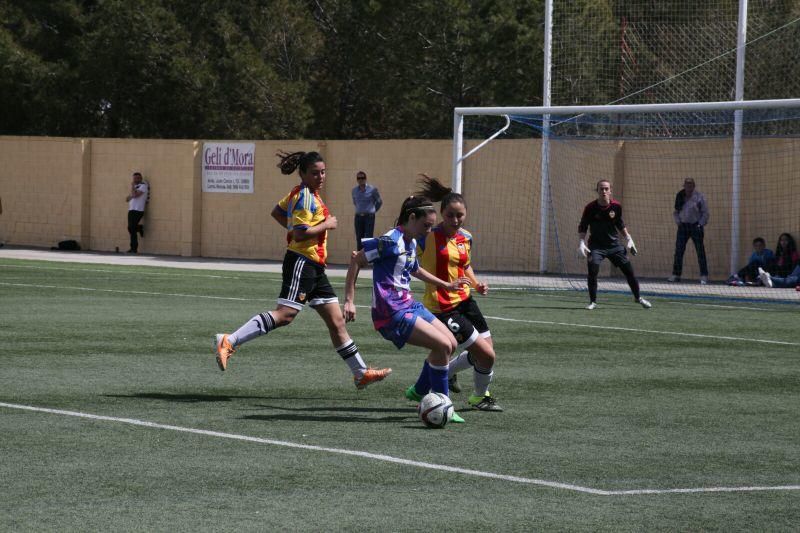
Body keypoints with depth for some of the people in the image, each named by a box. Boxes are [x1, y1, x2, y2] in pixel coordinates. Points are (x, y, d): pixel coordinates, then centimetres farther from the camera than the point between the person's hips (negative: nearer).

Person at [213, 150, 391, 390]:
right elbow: (300, 234, -21)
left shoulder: (301, 193, 16)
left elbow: (277, 212, 29)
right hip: (302, 262, -10)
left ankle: (361, 373, 16)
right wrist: (326, 225, -11)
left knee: (336, 320, 12)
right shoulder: (306, 197, -13)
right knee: (285, 314, -21)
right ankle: (229, 341, -24)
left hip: (314, 267, 10)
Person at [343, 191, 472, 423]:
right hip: (392, 314, -10)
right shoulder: (391, 241, -16)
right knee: (442, 345, -15)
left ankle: (420, 392, 23)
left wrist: (446, 285, 37)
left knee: (451, 343, 10)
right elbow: (356, 260, -16)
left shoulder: (411, 243, 13)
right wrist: (349, 301, -17)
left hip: (409, 305, 10)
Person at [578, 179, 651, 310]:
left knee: (629, 270, 5)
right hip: (596, 245, -3)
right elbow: (582, 227, -6)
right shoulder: (590, 208, -14)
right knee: (593, 270, -22)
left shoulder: (616, 206, -6)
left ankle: (638, 298, 27)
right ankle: (593, 302, -6)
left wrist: (628, 238, 8)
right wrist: (582, 242, -19)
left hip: (614, 245, 3)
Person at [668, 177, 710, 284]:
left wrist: (700, 224, -10)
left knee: (700, 251, -5)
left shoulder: (699, 197, -7)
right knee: (678, 251, 4)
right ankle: (676, 274, 12)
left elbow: (705, 213, -3)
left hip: (695, 226, -4)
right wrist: (678, 221, 2)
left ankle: (704, 276, -2)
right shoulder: (680, 196, 5)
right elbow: (675, 211, 16)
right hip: (683, 226, 4)